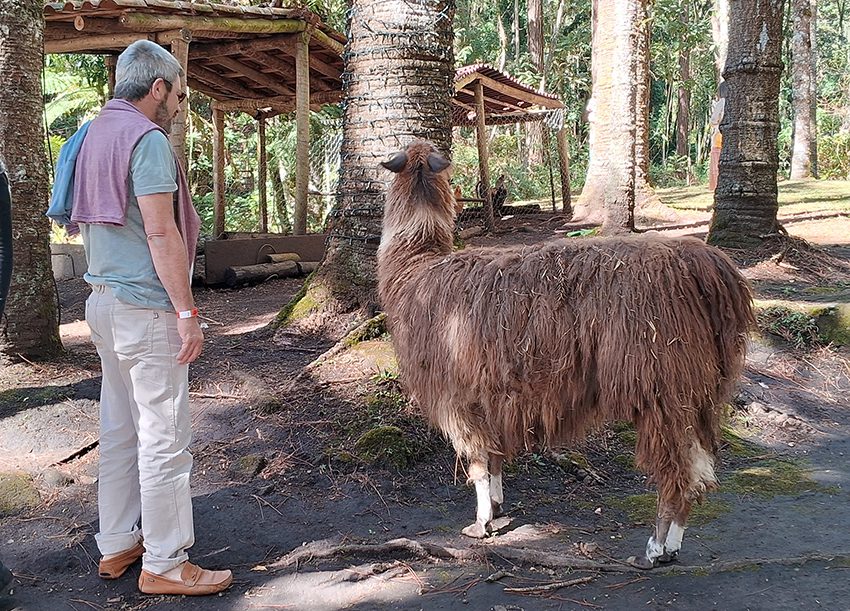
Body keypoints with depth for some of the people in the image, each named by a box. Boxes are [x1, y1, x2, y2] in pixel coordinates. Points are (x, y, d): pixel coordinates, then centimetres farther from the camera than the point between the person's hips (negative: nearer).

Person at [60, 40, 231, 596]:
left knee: (119, 430, 15)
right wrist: (186, 312, -18)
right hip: (145, 306, -9)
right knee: (164, 438, -2)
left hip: (103, 299, 9)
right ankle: (165, 564, 5)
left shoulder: (94, 135, 14)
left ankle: (117, 545, 25)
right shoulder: (147, 139, -14)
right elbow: (161, 232, -20)